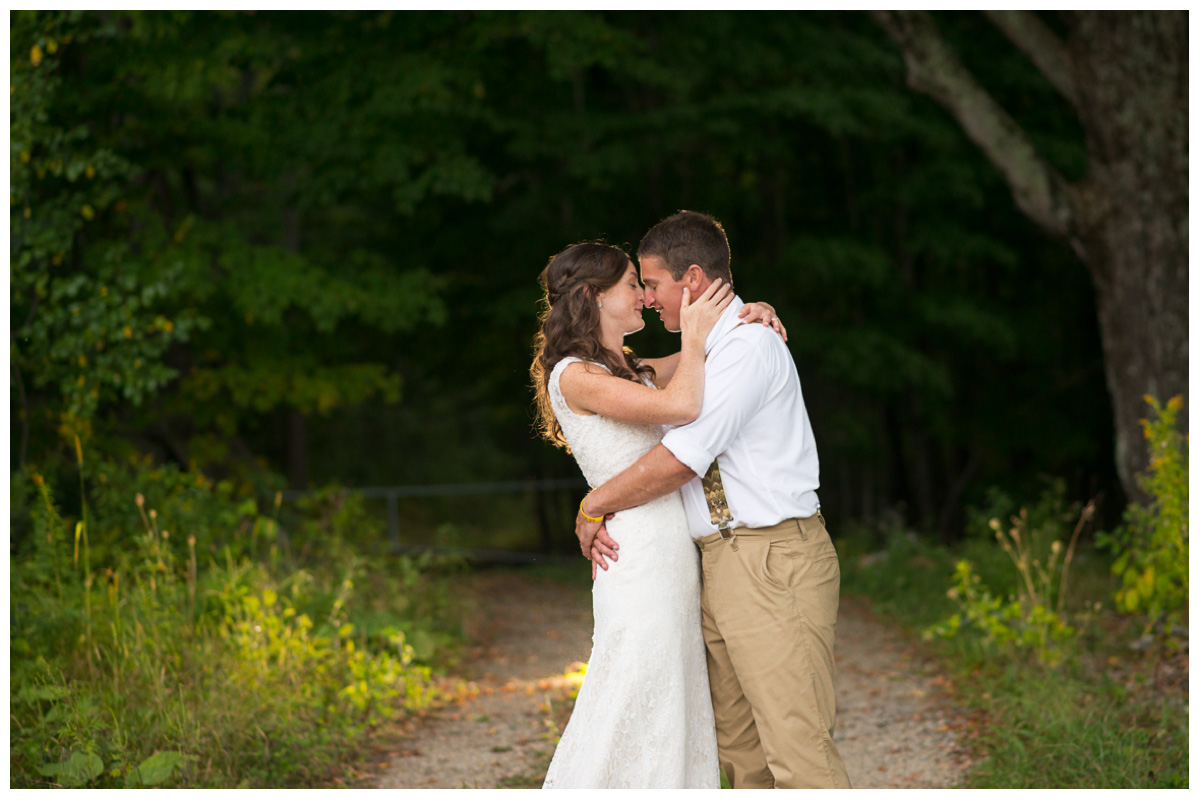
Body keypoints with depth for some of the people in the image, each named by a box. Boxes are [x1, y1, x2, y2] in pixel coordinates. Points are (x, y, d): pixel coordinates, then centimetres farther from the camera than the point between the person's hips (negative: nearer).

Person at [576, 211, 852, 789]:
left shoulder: (749, 346, -14)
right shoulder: (706, 350, 18)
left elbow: (680, 460, -19)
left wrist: (593, 507, -8)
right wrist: (603, 513, 9)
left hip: (773, 562, -10)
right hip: (723, 564, 10)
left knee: (795, 744, -12)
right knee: (738, 742, 13)